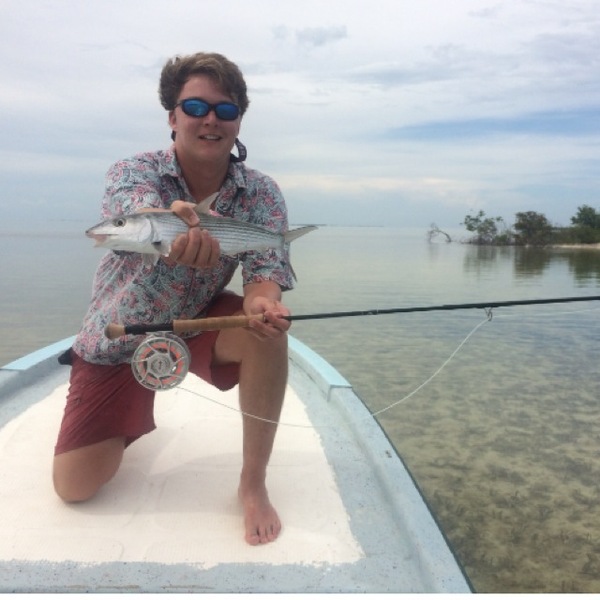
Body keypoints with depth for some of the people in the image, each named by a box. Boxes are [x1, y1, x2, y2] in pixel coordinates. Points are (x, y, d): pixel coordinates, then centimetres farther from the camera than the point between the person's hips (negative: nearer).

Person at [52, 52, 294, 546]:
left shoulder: (261, 193, -13)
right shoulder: (133, 171, -19)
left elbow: (266, 273, -24)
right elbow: (139, 213, -42)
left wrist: (262, 302, -49)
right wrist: (174, 224, -67)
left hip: (199, 320, 1)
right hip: (119, 338, -1)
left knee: (269, 326, -32)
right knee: (74, 487, -6)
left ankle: (254, 484, -15)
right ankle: (134, 412, 28)